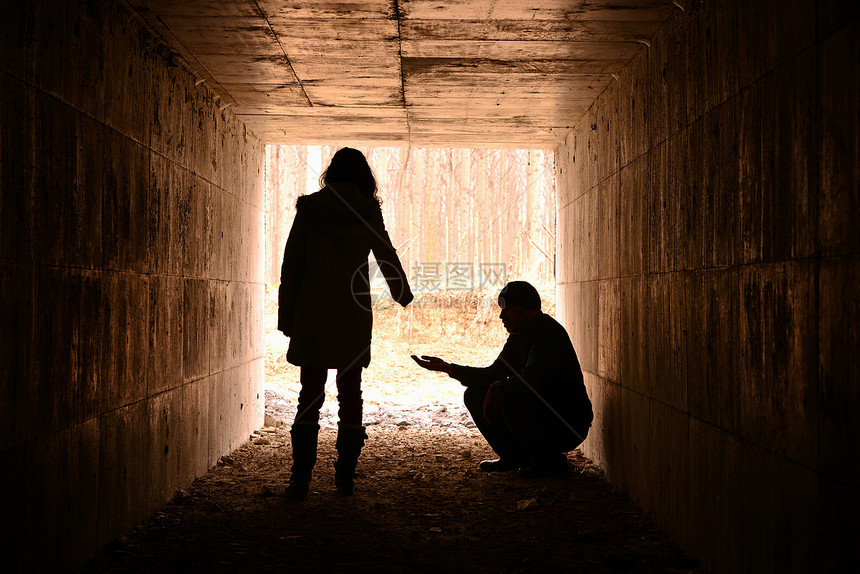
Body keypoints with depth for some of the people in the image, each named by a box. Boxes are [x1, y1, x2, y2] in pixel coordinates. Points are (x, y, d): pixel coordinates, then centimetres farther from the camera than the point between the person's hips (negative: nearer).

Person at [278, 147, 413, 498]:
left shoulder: (309, 209, 2)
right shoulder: (368, 212, 1)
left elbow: (291, 266, 1)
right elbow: (387, 257, 14)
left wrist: (286, 316, 7)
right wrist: (402, 295, 32)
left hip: (312, 315, 0)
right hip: (353, 316, 0)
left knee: (310, 394, 3)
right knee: (350, 395, 8)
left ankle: (301, 479, -2)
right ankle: (345, 478, 10)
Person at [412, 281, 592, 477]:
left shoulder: (549, 334, -21)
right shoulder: (518, 337, 8)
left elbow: (530, 382, -33)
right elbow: (493, 375, 11)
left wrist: (496, 390, -16)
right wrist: (447, 368, 3)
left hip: (568, 428, -9)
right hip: (537, 413, 9)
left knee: (507, 396, -32)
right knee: (474, 395, 5)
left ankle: (550, 460, -14)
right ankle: (513, 457, 13)